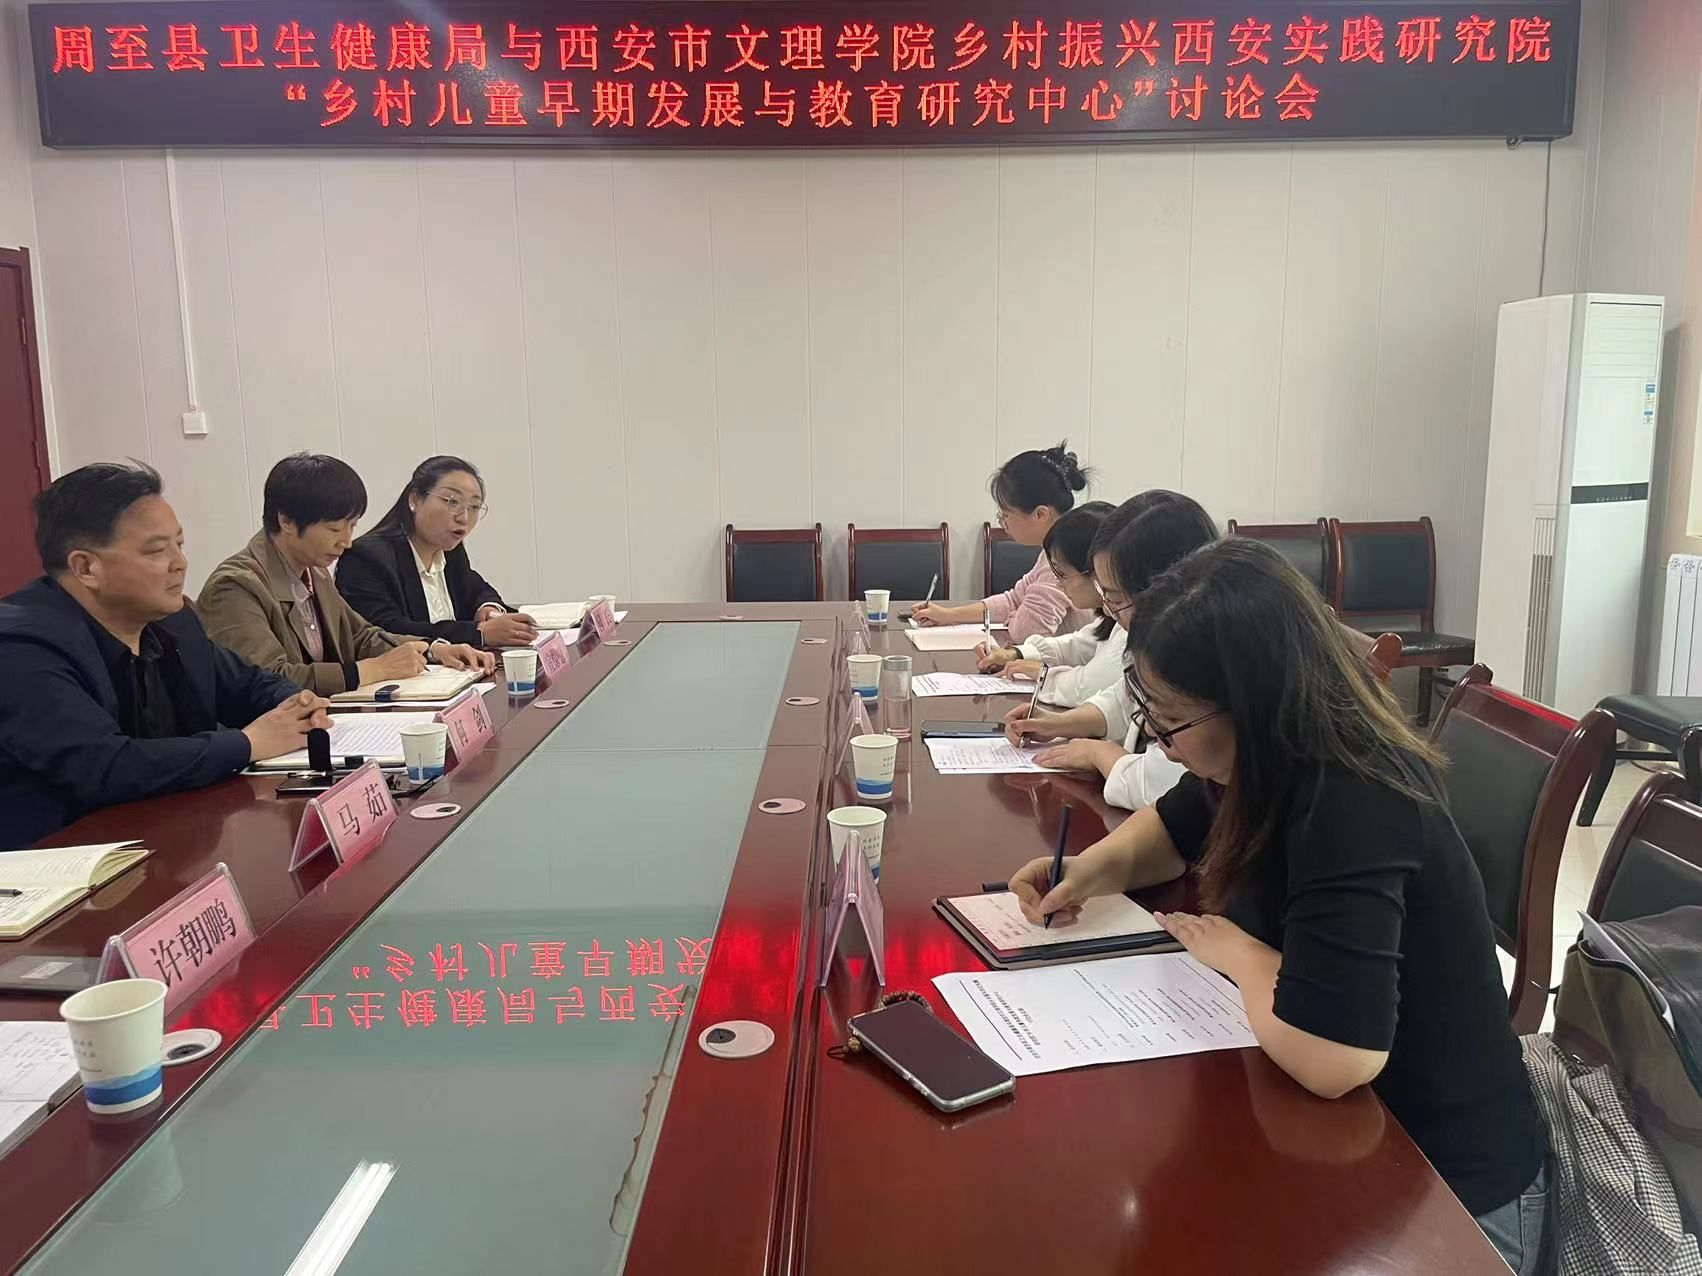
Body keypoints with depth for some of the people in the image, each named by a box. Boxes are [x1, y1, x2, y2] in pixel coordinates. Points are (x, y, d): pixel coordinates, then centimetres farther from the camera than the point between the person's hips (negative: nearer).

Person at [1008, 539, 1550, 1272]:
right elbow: (1176, 827, 16)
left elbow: (1330, 1058, -42)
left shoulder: (1352, 809, -32)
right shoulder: (1275, 759, -5)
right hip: (1353, 1129, 8)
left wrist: (1240, 954, -22)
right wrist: (1092, 868, -5)